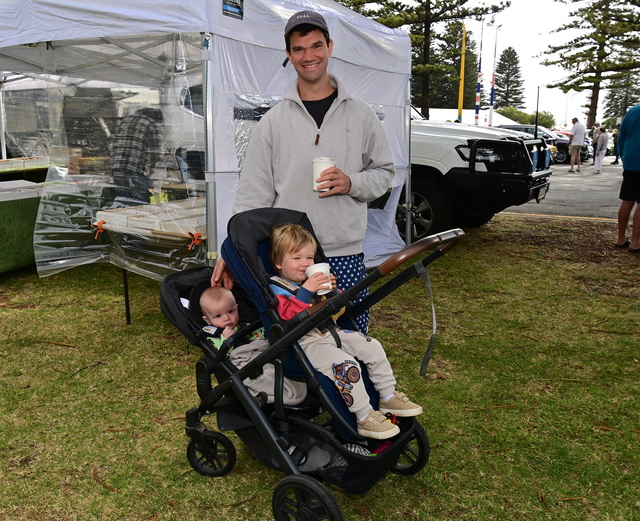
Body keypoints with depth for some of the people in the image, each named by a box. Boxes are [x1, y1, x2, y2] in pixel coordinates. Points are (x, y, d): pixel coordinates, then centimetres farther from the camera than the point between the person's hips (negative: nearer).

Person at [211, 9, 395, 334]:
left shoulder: (360, 114, 7)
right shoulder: (274, 120, 5)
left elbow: (384, 171, 13)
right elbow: (253, 192, 3)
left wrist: (352, 183, -9)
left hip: (346, 255, 1)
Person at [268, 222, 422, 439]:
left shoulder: (313, 280, 13)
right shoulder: (277, 289, -9)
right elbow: (289, 316, -27)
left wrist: (332, 291, -3)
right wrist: (306, 291, -32)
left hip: (330, 331, 8)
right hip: (307, 342, -8)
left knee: (373, 347, 4)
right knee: (346, 365, -28)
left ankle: (388, 398, 17)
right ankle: (365, 418, -15)